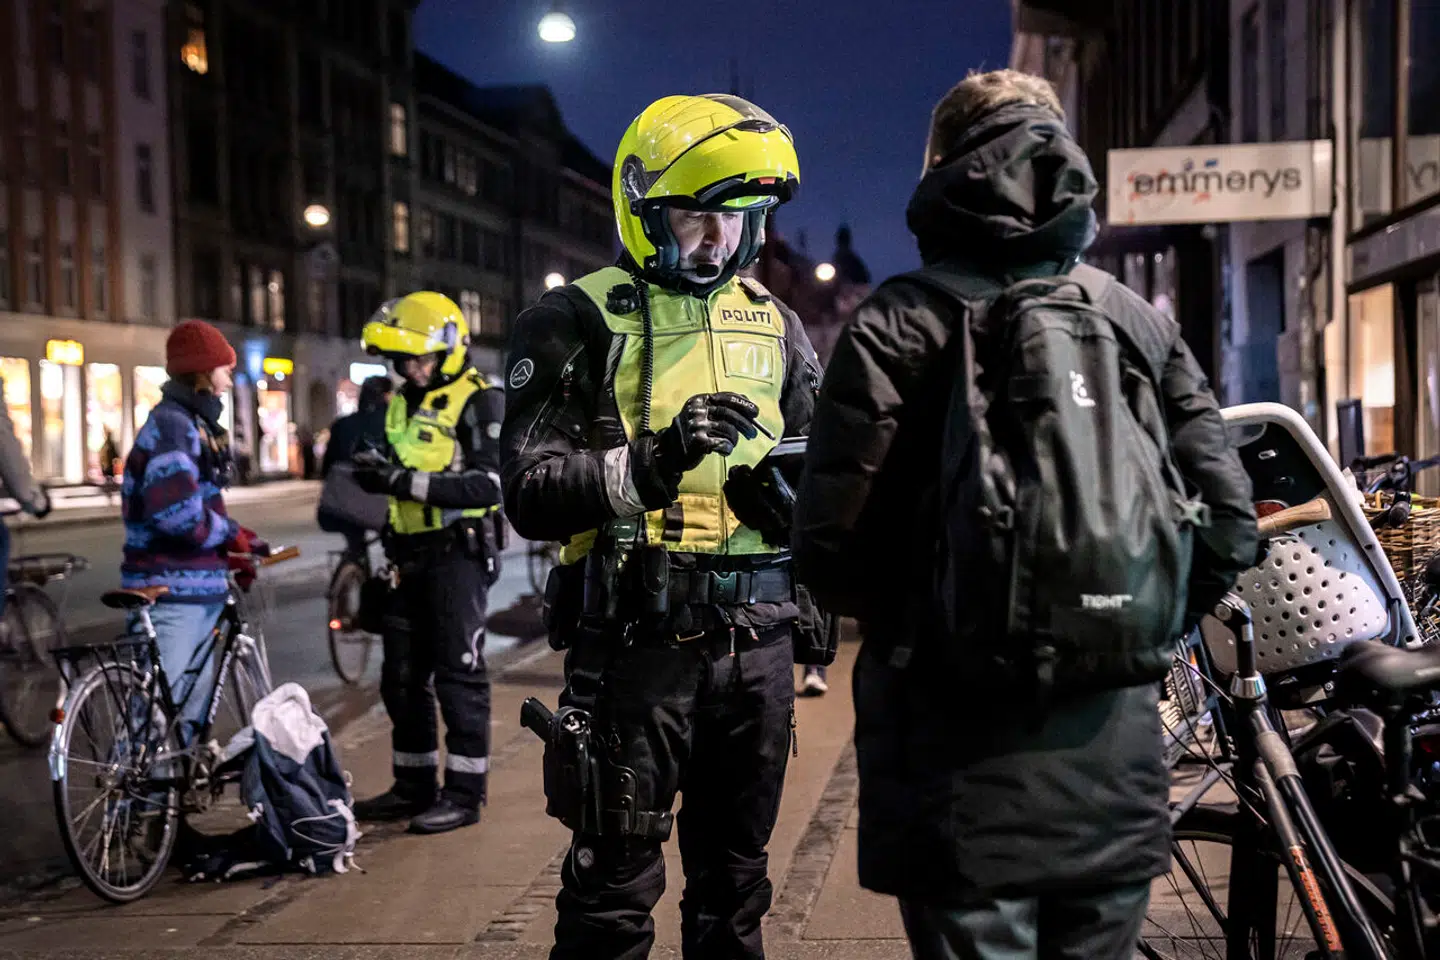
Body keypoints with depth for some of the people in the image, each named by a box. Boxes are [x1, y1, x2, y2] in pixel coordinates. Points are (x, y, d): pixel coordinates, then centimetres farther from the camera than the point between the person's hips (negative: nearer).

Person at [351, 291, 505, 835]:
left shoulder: (478, 402, -11)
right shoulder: (405, 402, 16)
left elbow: (487, 486, -23)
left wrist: (406, 481, -25)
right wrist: (379, 474, 7)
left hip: (459, 552, -9)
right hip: (411, 553, 9)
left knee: (458, 675, -3)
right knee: (402, 676, 12)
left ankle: (465, 793, 5)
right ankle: (413, 786, 23)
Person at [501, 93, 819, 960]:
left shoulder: (774, 324, 12)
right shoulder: (581, 323, -4)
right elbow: (531, 495, -13)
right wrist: (651, 461, -28)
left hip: (756, 637, 5)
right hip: (634, 637, -5)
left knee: (735, 875, 17)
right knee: (615, 882, 2)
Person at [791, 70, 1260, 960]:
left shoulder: (901, 321, -6)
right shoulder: (1141, 320, 5)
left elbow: (828, 542, -11)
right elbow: (1228, 526, 2)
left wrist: (909, 629, 7)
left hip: (964, 770, -3)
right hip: (1115, 766, 4)